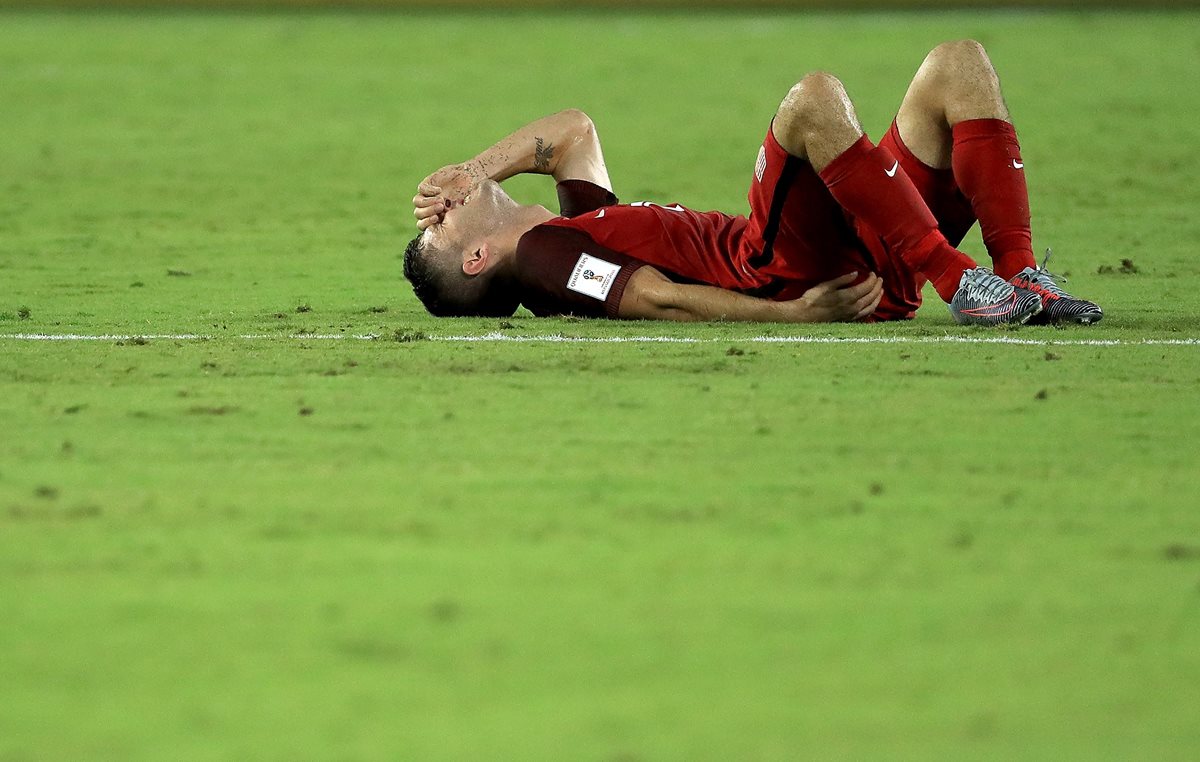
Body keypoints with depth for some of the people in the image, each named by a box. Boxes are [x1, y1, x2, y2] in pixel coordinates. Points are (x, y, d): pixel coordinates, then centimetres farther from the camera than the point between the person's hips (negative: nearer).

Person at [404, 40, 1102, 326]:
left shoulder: (575, 227, 27)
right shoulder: (540, 255, -1)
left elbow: (574, 132, 41)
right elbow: (661, 300, -13)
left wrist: (473, 171, 25)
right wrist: (789, 314, -24)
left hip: (868, 259, 9)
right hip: (787, 276, -9)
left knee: (960, 65, 5)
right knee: (815, 98, -32)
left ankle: (1020, 276, -13)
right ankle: (961, 283, -33)